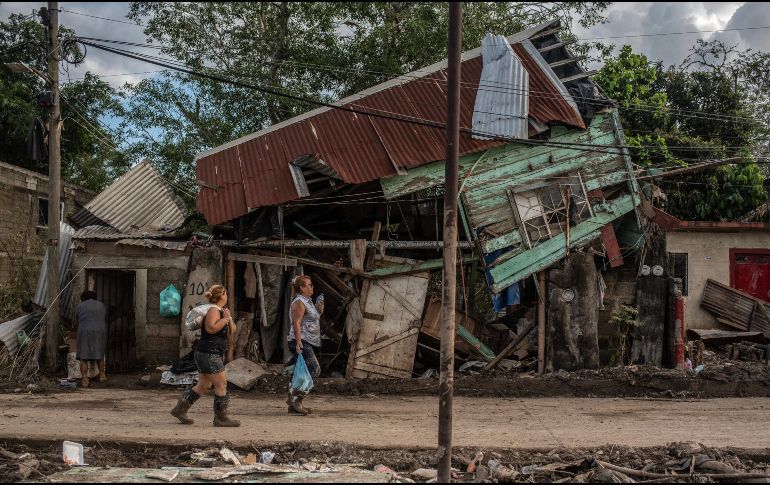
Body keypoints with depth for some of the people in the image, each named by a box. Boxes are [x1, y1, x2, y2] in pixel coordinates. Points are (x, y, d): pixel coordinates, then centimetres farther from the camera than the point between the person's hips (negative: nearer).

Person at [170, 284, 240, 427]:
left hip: (212, 355, 11)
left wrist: (229, 318, 2)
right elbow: (211, 328, -30)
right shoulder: (213, 310, -13)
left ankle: (179, 409, 19)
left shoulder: (221, 311, 18)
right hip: (209, 355, -11)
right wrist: (225, 319, -20)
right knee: (221, 384, -7)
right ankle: (221, 417, -1)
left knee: (203, 386, 13)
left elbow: (231, 331, 18)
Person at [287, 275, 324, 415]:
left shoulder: (307, 301, 20)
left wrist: (319, 311, 13)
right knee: (314, 369, -17)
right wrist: (298, 343, -25)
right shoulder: (299, 302, -10)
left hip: (309, 343, 10)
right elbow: (296, 323, -18)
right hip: (301, 342, -10)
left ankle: (294, 404, 9)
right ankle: (294, 398, -16)